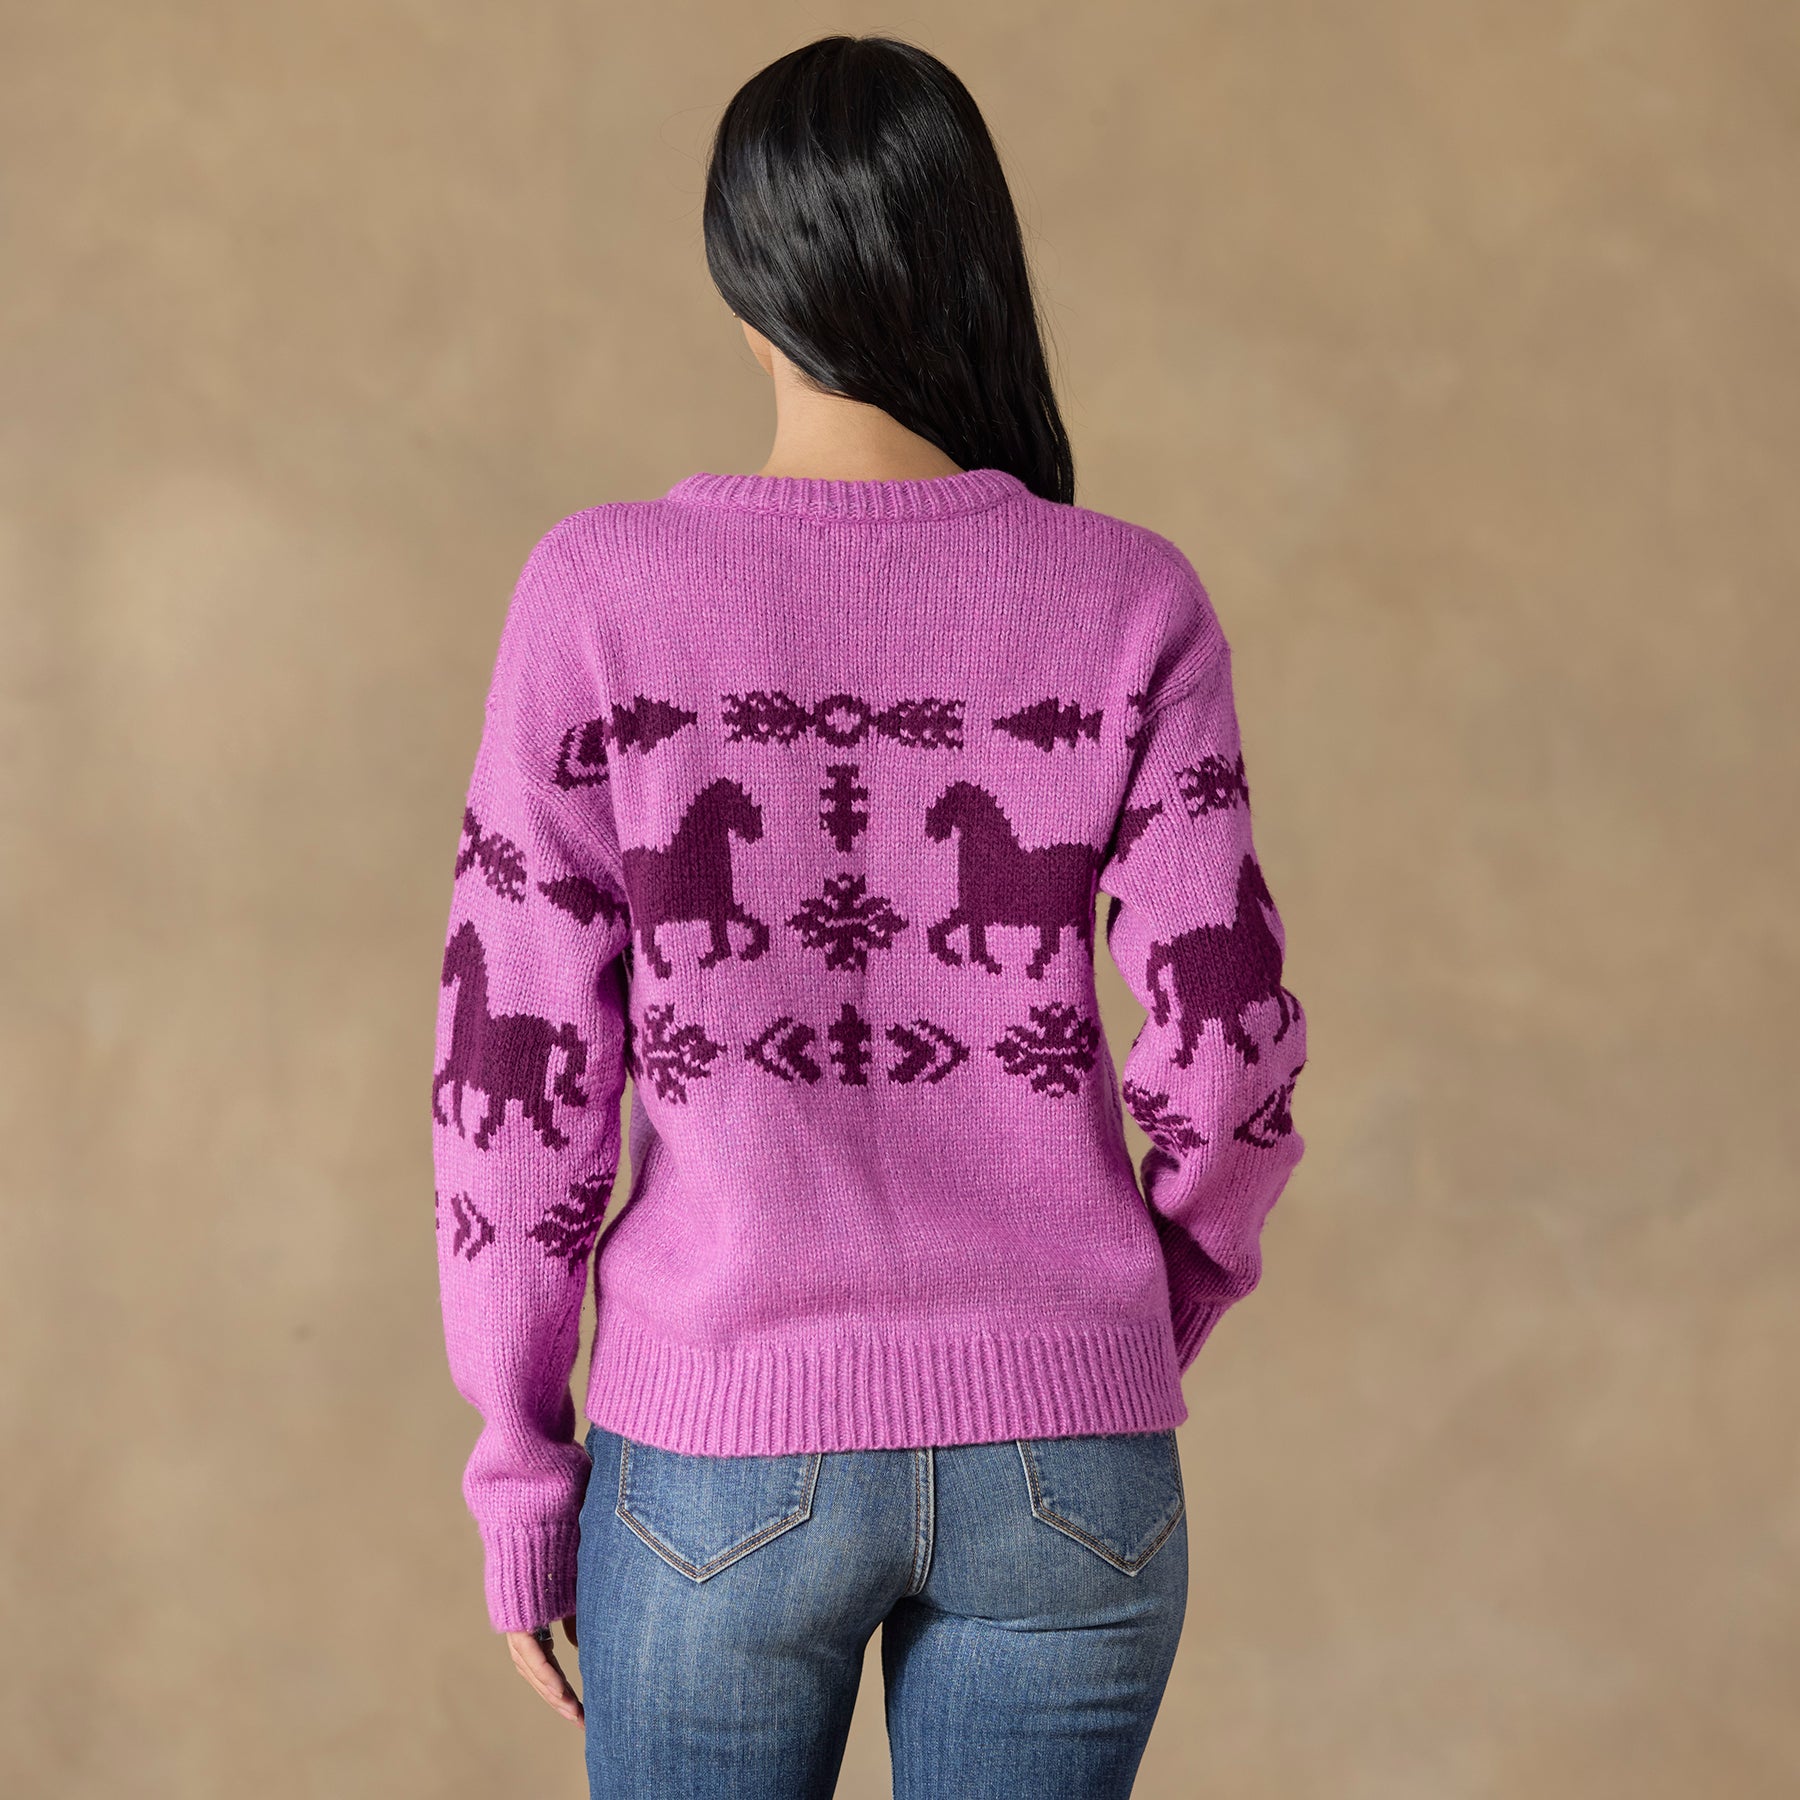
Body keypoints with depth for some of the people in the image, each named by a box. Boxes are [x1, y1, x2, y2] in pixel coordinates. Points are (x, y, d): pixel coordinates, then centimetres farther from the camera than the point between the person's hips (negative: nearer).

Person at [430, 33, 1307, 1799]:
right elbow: (1227, 1055, -6)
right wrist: (1133, 1348, 12)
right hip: (1059, 1462, 1)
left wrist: (519, 1467, 4)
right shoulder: (1128, 603, -5)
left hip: (727, 1456, -1)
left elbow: (518, 1059, -6)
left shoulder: (601, 591, -8)